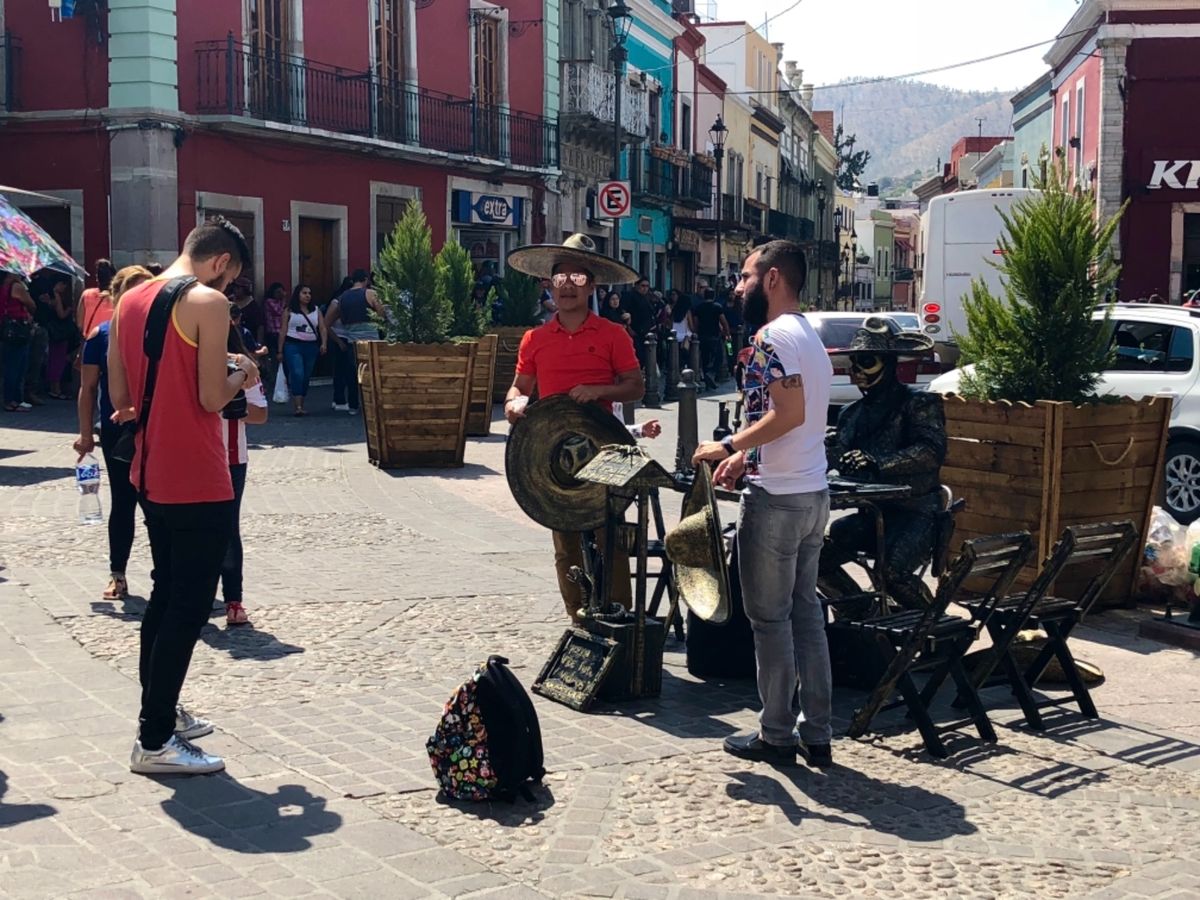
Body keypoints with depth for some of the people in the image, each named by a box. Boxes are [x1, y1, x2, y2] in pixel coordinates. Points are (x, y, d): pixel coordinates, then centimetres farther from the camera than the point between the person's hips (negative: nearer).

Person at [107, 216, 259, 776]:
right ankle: (154, 743, 3)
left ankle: (161, 712, 31)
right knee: (188, 607, -1)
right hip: (198, 483, -8)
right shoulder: (209, 302, -13)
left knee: (166, 594, 21)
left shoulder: (130, 301, 10)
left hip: (150, 476, 8)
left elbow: (121, 398, 12)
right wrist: (240, 375, 2)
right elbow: (212, 398, -17)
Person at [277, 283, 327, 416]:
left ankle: (300, 406, 16)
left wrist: (324, 343, -11)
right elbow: (283, 331, 3)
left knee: (306, 377, 6)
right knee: (297, 374, -16)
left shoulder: (316, 310, 12)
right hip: (293, 345, -4)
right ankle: (297, 406, -19)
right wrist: (280, 351, 0)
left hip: (311, 346, 4)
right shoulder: (290, 310, 3)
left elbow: (322, 328, 6)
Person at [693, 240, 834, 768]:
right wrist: (745, 457, 15)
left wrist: (728, 446, -16)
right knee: (806, 612, 12)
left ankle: (776, 736, 9)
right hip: (814, 493, 9)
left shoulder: (772, 337, -15)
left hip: (776, 500, -9)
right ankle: (816, 734, 16)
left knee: (770, 619, 1)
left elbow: (789, 413, -25)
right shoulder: (810, 337, 16)